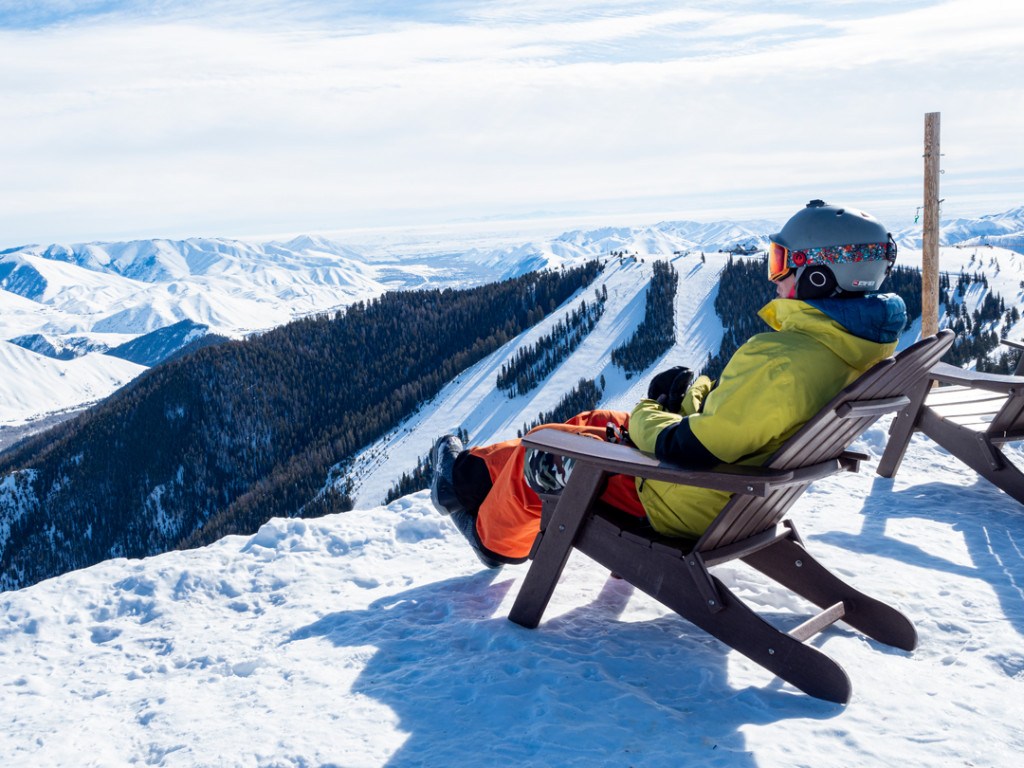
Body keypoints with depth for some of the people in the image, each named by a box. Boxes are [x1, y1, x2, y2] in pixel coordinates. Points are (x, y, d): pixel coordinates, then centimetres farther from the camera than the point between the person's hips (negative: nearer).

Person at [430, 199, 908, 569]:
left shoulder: (780, 363, -35)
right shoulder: (856, 346, -4)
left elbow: (690, 451, -29)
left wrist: (645, 416, -10)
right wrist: (699, 394, -1)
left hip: (681, 505, -9)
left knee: (542, 450, 7)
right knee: (592, 422, 22)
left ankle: (493, 535, 37)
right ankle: (474, 466, 38)